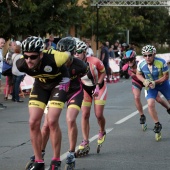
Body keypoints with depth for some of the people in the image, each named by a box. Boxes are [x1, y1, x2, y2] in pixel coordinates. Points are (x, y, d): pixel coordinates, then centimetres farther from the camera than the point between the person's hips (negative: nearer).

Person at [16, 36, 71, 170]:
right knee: (33, 123, -6)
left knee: (52, 121, -16)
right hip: (41, 84, 4)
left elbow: (68, 55, -16)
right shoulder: (22, 64, -29)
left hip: (59, 82, -4)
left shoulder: (53, 59, -39)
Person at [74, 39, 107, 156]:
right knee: (85, 115, -6)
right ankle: (85, 143, -1)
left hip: (99, 87, -2)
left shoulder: (95, 62, -28)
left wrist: (98, 86, -19)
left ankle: (102, 132, 27)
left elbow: (103, 73, -10)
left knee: (99, 115, -6)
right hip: (86, 89, 2)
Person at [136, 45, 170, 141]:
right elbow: (138, 74, -2)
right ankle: (157, 125, 0)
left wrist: (155, 82, -28)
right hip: (151, 86, 1)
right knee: (151, 104, -17)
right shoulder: (141, 64, -21)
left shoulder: (162, 62, -29)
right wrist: (144, 81, -21)